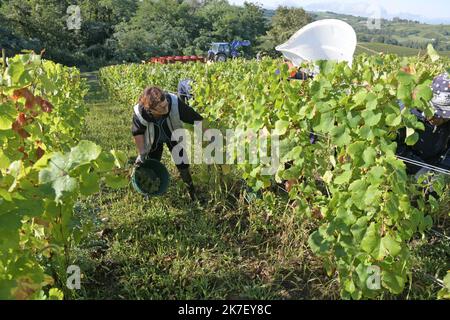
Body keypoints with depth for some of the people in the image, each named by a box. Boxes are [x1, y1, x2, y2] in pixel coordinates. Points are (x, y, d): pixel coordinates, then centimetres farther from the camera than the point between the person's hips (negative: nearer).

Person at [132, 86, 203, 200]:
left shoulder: (175, 102, -41)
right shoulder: (139, 113, -37)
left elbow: (196, 119, -28)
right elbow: (137, 133, -16)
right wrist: (141, 153, -11)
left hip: (174, 136, 0)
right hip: (153, 140, 0)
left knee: (183, 165, 1)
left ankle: (192, 192, 26)